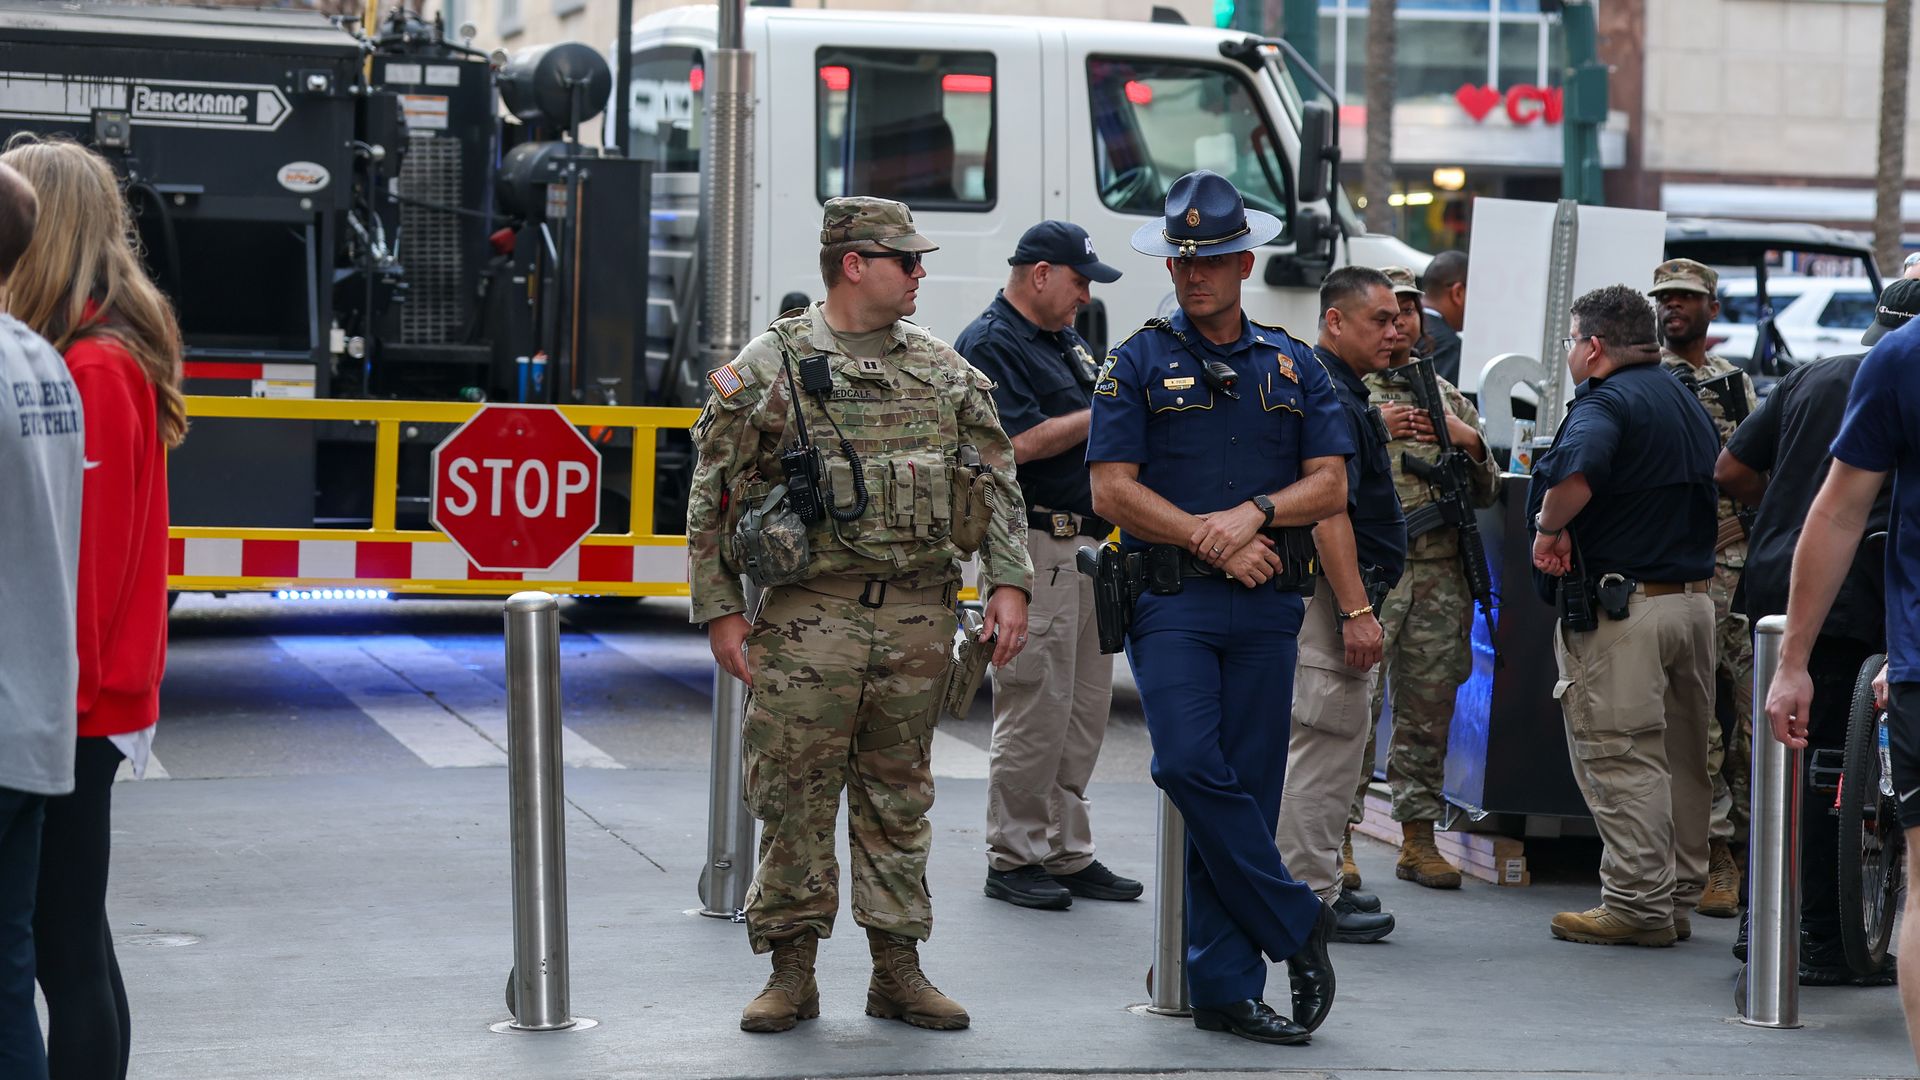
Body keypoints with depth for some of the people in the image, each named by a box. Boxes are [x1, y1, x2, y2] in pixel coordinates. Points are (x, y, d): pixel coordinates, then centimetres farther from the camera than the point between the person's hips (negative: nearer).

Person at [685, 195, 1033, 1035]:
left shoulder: (945, 372, 11)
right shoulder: (769, 368, -1)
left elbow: (996, 483, 12)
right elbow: (716, 497, 0)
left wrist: (1007, 583, 1)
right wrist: (720, 608, -5)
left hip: (919, 616, 4)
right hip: (808, 617, -4)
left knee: (899, 798, 9)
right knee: (794, 795, 0)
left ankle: (897, 968, 17)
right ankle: (792, 971, 10)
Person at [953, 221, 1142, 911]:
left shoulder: (1065, 340, 19)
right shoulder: (991, 344, -9)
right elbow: (1022, 442, -20)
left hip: (1088, 543, 10)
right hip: (1033, 544, -9)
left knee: (1085, 709, 11)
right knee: (1035, 709, -6)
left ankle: (1067, 852, 17)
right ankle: (1012, 860, 2)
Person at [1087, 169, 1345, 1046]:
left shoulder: (1292, 366, 13)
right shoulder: (1138, 364, 5)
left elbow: (1329, 485, 7)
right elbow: (1111, 488, -3)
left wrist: (1254, 513, -11)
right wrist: (1211, 541, -10)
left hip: (1266, 606, 2)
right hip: (1170, 600, -2)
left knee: (1248, 787, 1)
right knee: (1191, 765, -19)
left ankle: (1225, 985, 6)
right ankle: (1295, 926, -4)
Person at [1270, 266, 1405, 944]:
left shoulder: (1344, 391, 17)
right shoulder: (1327, 397, -16)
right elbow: (1328, 512, -24)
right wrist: (1357, 610, -26)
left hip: (1331, 592, 11)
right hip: (1330, 591, -11)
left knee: (1326, 743, 16)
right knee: (1322, 742, -8)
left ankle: (1315, 882, 24)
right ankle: (1310, 897, -4)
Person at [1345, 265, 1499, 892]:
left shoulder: (1449, 398, 19)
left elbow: (1488, 492, 20)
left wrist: (1469, 441, 2)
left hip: (1441, 577, 4)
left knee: (1429, 710, 6)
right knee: (1354, 706, -7)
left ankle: (1419, 837, 13)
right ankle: (1338, 840, -2)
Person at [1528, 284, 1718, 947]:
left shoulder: (1607, 402, -13)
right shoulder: (1687, 401, 16)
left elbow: (1574, 473, -33)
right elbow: (1718, 480, 28)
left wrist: (1549, 528, -17)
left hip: (1621, 606, -9)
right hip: (1694, 597, 9)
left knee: (1619, 759, -4)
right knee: (1681, 759, 13)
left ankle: (1638, 904, -4)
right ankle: (1679, 898, 20)